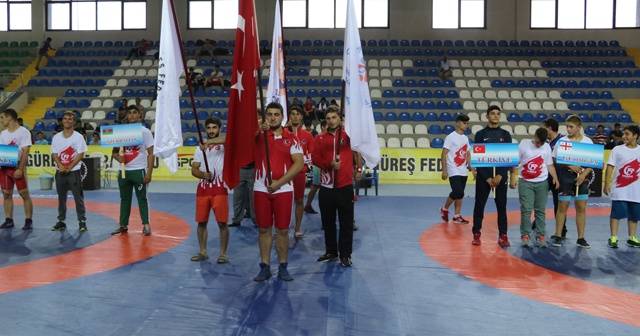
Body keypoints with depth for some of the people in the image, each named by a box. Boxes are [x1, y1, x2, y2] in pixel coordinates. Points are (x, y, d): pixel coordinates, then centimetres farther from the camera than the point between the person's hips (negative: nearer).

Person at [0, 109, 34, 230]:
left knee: (24, 194, -4)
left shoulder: (24, 132, -8)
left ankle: (29, 220, 1)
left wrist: (20, 169, -19)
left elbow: (25, 152, -13)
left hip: (18, 167, -6)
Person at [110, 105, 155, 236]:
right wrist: (118, 157, -12)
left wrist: (149, 172, -13)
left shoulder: (145, 131, -4)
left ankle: (146, 225, 8)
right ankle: (123, 225, 19)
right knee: (124, 198, 11)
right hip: (124, 170, 4)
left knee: (142, 198, 2)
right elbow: (114, 151, 12)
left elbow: (151, 153, -6)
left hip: (139, 170, -4)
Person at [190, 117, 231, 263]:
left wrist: (209, 142, -40)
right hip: (203, 189, 4)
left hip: (220, 188, -4)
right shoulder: (199, 148, 12)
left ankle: (223, 253, 7)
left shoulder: (224, 145, -2)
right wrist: (203, 174, -13)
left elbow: (226, 139, -28)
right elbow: (194, 170, 8)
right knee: (201, 222, 8)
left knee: (222, 222, -3)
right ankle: (203, 252, 20)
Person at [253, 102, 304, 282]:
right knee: (263, 229, 6)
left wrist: (279, 182, -13)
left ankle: (283, 267, 15)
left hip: (284, 190, -1)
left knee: (282, 229, 4)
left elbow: (299, 163, -5)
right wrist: (260, 128, -38)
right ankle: (265, 267, 15)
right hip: (261, 189, 1)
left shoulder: (291, 138, 2)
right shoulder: (259, 134, 4)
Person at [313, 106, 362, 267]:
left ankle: (345, 255, 11)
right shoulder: (320, 138, 5)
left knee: (346, 222, 2)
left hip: (345, 186, -2)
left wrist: (358, 169, 1)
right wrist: (329, 164, -18)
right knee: (328, 222, 11)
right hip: (326, 187, 2)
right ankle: (331, 252, 24)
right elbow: (315, 158, -3)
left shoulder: (348, 135, 1)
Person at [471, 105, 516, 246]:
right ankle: (476, 234, 14)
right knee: (479, 205, 4)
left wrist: (500, 175, -8)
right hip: (483, 176, -1)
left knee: (502, 206, 4)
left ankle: (503, 235, 9)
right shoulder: (480, 134, 1)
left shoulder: (505, 134, 6)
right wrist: (487, 177, -9)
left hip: (501, 176, 1)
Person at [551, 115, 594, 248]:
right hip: (565, 176, -1)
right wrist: (570, 166, -15)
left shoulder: (588, 141, 2)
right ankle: (558, 236, 10)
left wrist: (583, 175, -12)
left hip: (582, 177, 1)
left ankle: (581, 238, 12)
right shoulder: (562, 141, -2)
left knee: (581, 208, 4)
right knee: (562, 207, 2)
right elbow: (555, 160, -3)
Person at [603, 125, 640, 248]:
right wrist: (607, 184, -9)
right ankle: (613, 238, 6)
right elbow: (610, 167, -2)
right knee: (616, 214, 0)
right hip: (619, 190, -2)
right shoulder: (617, 150, -1)